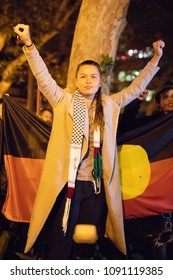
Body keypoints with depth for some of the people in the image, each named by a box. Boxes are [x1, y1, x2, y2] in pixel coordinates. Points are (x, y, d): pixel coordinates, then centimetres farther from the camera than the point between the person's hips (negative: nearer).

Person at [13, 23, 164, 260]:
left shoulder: (109, 105, 12)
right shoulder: (64, 101, 4)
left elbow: (136, 87, 16)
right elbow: (43, 77, -5)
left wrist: (156, 58, 11)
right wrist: (28, 44, -17)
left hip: (97, 186, 3)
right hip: (67, 184, -3)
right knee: (60, 245, -1)